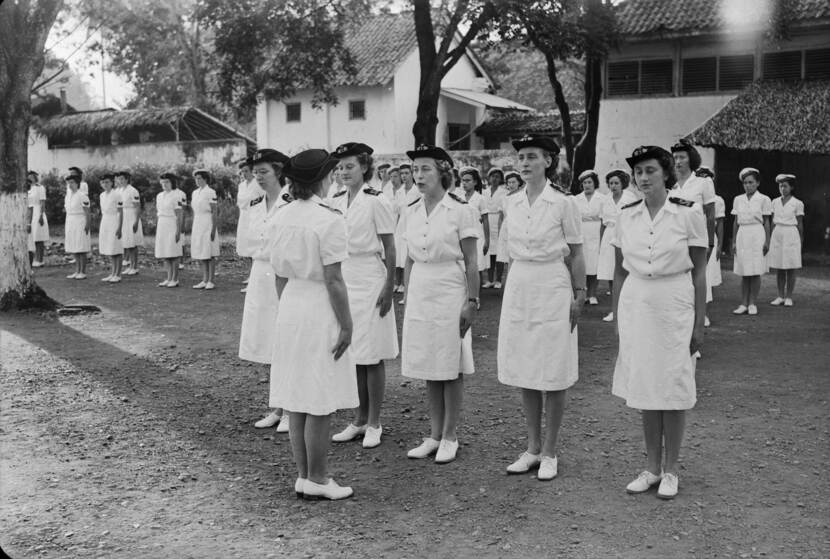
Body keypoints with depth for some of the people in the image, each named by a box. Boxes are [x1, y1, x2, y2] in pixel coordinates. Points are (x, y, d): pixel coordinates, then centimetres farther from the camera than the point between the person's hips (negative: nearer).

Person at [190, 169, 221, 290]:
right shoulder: (194, 193, 13)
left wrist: (213, 229, -15)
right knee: (200, 255, 8)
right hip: (197, 225, 7)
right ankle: (204, 280, 14)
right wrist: (192, 229, 16)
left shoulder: (211, 192, -8)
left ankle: (210, 281, 3)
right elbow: (194, 212, 17)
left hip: (207, 224, -7)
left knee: (210, 255, -2)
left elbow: (214, 212, -10)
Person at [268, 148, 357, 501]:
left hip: (290, 309, 7)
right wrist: (346, 325, -10)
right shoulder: (328, 219, -16)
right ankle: (317, 480, 11)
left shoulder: (281, 217, 5)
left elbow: (280, 276, 10)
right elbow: (333, 279, -17)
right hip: (320, 312, -7)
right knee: (320, 405, 2)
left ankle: (304, 476, 23)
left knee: (297, 401, 12)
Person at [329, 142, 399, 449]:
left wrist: (389, 287, -11)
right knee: (351, 354, 9)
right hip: (341, 279, 6)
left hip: (369, 279, -6)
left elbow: (389, 248, -7)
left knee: (372, 356, 0)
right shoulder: (334, 202, 9)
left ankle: (374, 424, 10)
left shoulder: (377, 201, -8)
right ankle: (359, 420, 20)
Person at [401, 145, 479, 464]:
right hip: (420, 294, 5)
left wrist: (472, 301, -10)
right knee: (428, 369, 11)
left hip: (449, 292, -5)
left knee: (451, 369, 3)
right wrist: (406, 298, 12)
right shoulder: (411, 211, 8)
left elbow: (471, 263, -7)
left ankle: (450, 437, 16)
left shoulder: (459, 210, -8)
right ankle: (435, 435, 23)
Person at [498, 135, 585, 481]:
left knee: (553, 375, 2)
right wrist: (511, 286, 14)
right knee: (524, 374, 10)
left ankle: (549, 452, 14)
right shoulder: (511, 203, 7)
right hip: (518, 287, 5)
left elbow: (576, 254, -3)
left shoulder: (563, 202, -8)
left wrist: (579, 295, -6)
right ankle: (532, 448, 23)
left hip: (552, 288, -5)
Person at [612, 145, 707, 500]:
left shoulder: (689, 213, -6)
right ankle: (651, 467, 22)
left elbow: (698, 272, -3)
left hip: (675, 305, -3)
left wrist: (699, 323, -4)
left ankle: (670, 471, 17)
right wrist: (617, 318, 9)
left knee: (673, 389, 3)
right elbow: (620, 271, 10)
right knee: (644, 389, 9)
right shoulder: (626, 216, 4)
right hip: (635, 304, 3)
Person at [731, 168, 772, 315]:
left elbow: (766, 222, 2)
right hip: (742, 235, 3)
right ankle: (743, 304, 7)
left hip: (757, 235, -3)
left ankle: (752, 304, 7)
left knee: (755, 272, 0)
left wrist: (767, 241, -4)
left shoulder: (763, 199, 1)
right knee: (744, 273, 4)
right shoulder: (738, 200, 9)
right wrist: (733, 241, 9)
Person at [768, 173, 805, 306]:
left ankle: (788, 297, 7)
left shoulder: (797, 203, -1)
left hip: (791, 236, -3)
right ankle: (780, 296, 12)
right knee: (778, 269, 5)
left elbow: (800, 224, 2)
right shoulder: (775, 202, 9)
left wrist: (801, 241, 2)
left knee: (791, 269, 0)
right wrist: (770, 239, 9)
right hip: (777, 235, 3)